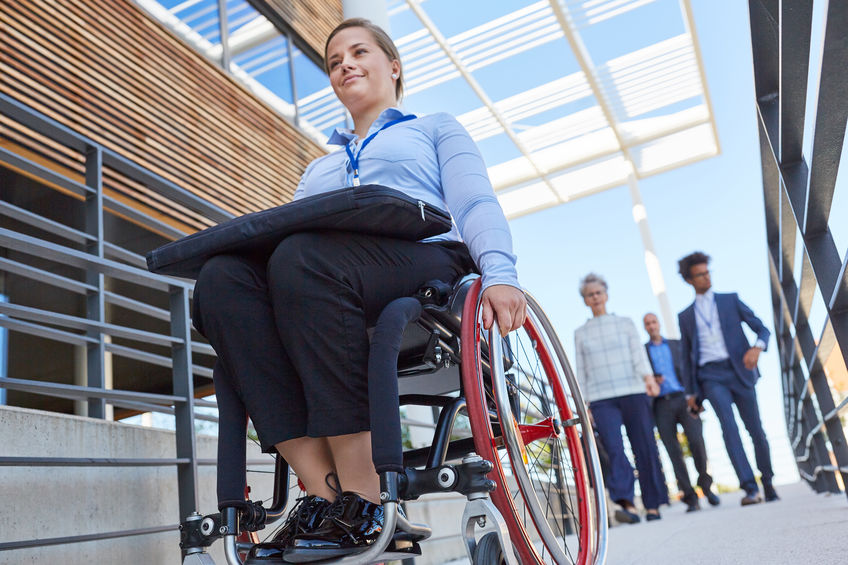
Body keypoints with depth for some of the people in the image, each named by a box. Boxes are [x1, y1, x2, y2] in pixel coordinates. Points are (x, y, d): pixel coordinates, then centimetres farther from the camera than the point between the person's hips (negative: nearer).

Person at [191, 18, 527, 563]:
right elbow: (299, 232, 26)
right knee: (221, 276, -27)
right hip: (322, 272, 4)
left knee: (302, 258, -35)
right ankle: (324, 489, -33)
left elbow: (477, 206, 9)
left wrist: (499, 272, -12)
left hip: (424, 260, -4)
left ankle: (363, 501, -34)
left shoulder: (437, 129, 27)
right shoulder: (317, 168, 39)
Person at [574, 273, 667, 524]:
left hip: (633, 392, 0)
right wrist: (583, 404, 7)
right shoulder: (580, 333, 14)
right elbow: (580, 370, 13)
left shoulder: (625, 323, 13)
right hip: (601, 399, 0)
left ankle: (652, 506, 7)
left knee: (645, 448, -2)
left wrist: (648, 377, -15)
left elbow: (639, 354, 4)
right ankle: (627, 504, -25)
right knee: (614, 449, -17)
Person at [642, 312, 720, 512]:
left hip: (683, 398, 0)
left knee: (696, 441, -17)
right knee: (674, 452, -5)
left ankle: (705, 484, 5)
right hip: (661, 404, 0)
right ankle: (691, 498, 1)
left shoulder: (677, 345, 17)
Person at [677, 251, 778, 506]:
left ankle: (768, 482, 25)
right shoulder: (685, 316, 15)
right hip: (711, 376, 0)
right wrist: (691, 392, 12)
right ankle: (750, 488, -23)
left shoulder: (731, 300, 13)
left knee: (755, 429, 4)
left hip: (739, 371, 0)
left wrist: (757, 348, -15)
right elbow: (686, 356, 17)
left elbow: (762, 328, 8)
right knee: (728, 426, -20)